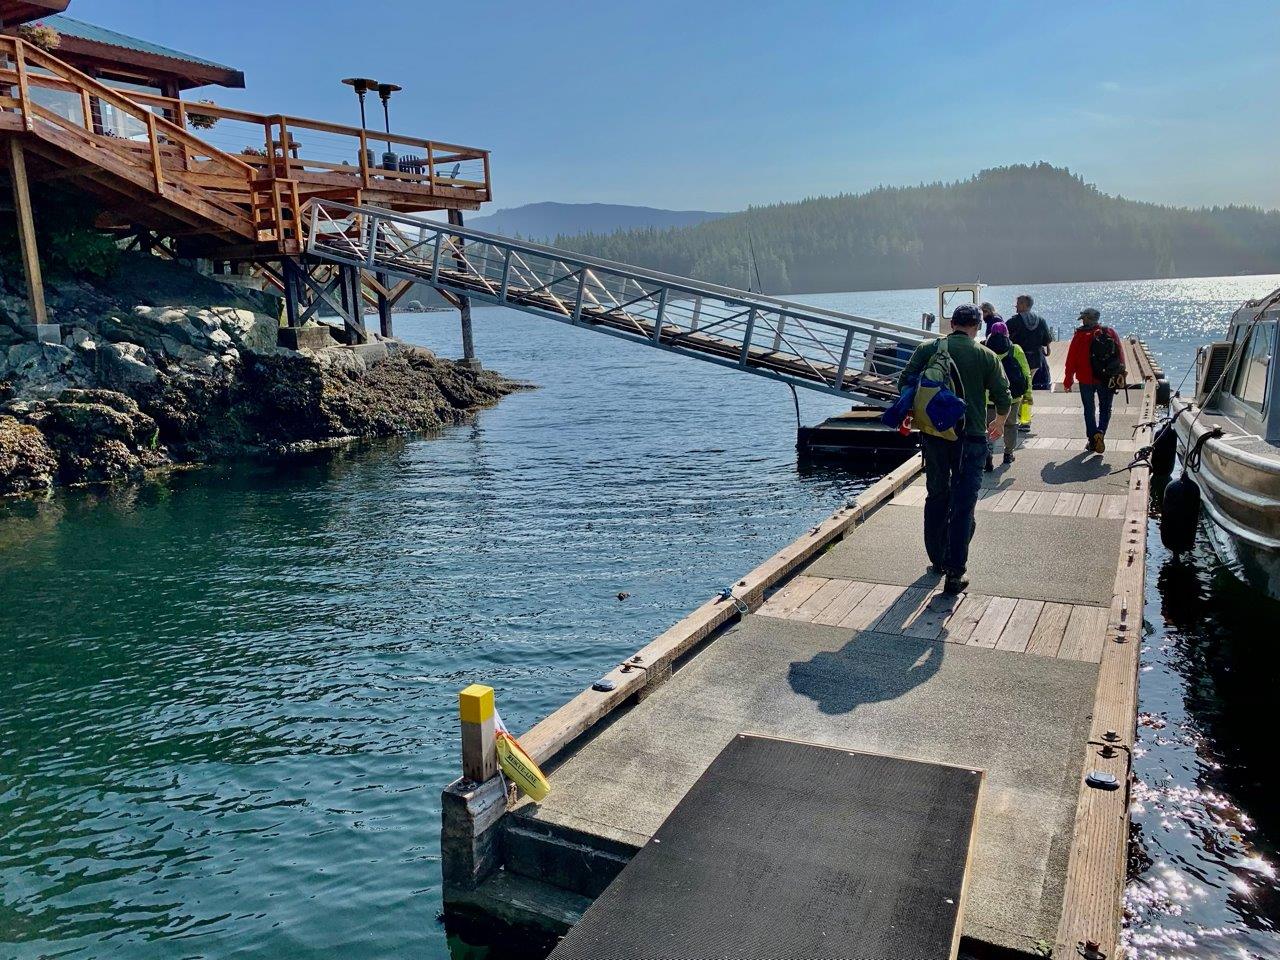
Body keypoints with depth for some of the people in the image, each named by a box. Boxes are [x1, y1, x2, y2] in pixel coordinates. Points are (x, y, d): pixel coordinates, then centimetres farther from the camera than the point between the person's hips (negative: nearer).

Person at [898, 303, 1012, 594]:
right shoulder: (985, 355, -3)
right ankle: (954, 573, -2)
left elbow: (904, 383, 1)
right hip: (970, 438, -2)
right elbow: (1003, 397, 0)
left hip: (933, 435, 2)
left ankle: (937, 562, 27)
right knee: (963, 505, 1)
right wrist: (999, 423, 21)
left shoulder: (927, 349, 0)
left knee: (936, 498, 18)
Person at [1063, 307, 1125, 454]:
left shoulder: (1079, 335, -7)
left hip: (1086, 379, -2)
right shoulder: (1111, 333, 2)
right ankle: (1101, 432, -11)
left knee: (1089, 410, 11)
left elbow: (1071, 359, -5)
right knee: (1105, 409, 12)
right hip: (1107, 379, 2)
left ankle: (1092, 439, 2)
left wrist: (1068, 381, 3)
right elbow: (1120, 356, 6)